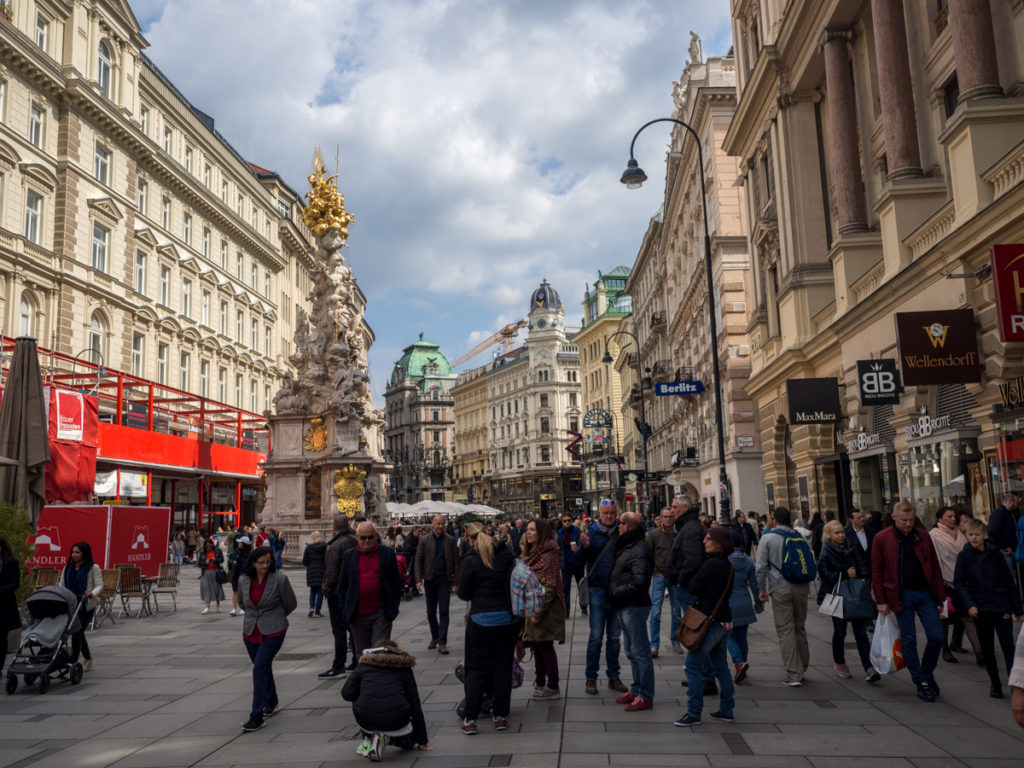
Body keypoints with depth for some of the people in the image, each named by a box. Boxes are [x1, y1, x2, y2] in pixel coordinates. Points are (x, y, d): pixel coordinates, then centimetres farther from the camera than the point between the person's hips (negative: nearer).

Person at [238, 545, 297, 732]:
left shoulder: (279, 579, -13)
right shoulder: (243, 580, 0)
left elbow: (291, 604, 0)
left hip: (273, 632, -5)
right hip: (251, 632, 5)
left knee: (260, 668, -13)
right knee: (263, 668, 17)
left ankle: (257, 716, -10)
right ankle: (271, 703, 40)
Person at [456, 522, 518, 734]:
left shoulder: (471, 561, -10)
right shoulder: (507, 555, 2)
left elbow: (463, 594, -3)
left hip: (482, 620, -4)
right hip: (508, 619, 4)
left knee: (476, 669, 6)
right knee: (503, 666, 12)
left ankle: (470, 719, 9)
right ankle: (501, 715, 16)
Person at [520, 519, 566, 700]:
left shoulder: (548, 554, -15)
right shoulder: (530, 554, 14)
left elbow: (550, 586, -19)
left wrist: (539, 612, -20)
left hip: (545, 610, -9)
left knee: (544, 646, -4)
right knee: (536, 645, 13)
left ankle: (553, 687, 5)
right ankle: (540, 683, 24)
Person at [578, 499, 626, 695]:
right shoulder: (591, 532, -1)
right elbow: (581, 560, -7)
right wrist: (585, 547, -26)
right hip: (598, 590, -2)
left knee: (614, 637, 12)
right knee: (596, 636, -1)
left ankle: (613, 677, 21)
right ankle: (590, 678, 8)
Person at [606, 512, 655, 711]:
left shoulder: (639, 551, -17)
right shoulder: (626, 546, 15)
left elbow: (639, 582, -25)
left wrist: (616, 593, -17)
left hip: (634, 607, -11)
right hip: (624, 607, 11)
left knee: (640, 652, -4)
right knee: (632, 652, 18)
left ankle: (645, 697, 1)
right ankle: (636, 690, 28)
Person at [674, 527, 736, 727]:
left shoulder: (711, 564, -18)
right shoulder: (728, 565, 9)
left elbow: (692, 588, -14)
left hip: (710, 622, -9)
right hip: (724, 621, 9)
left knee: (692, 666, -3)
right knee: (720, 666, 17)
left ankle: (694, 713, 0)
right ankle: (726, 710, 23)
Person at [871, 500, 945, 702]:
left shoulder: (923, 536, 6)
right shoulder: (882, 539, -3)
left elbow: (935, 566, 10)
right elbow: (876, 571, -1)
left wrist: (940, 596, 6)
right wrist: (881, 601, -4)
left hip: (925, 592, 2)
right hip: (901, 595, -2)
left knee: (936, 637, -1)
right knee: (908, 641, 2)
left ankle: (927, 673, 23)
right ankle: (920, 683, 15)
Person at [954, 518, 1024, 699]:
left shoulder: (994, 553, 2)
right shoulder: (963, 556, 0)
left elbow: (1008, 581, 8)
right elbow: (959, 583, -1)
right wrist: (969, 604, -14)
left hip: (1001, 607, 0)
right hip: (980, 609, 0)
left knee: (1008, 646, -6)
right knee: (987, 649, 9)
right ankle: (995, 684, 22)